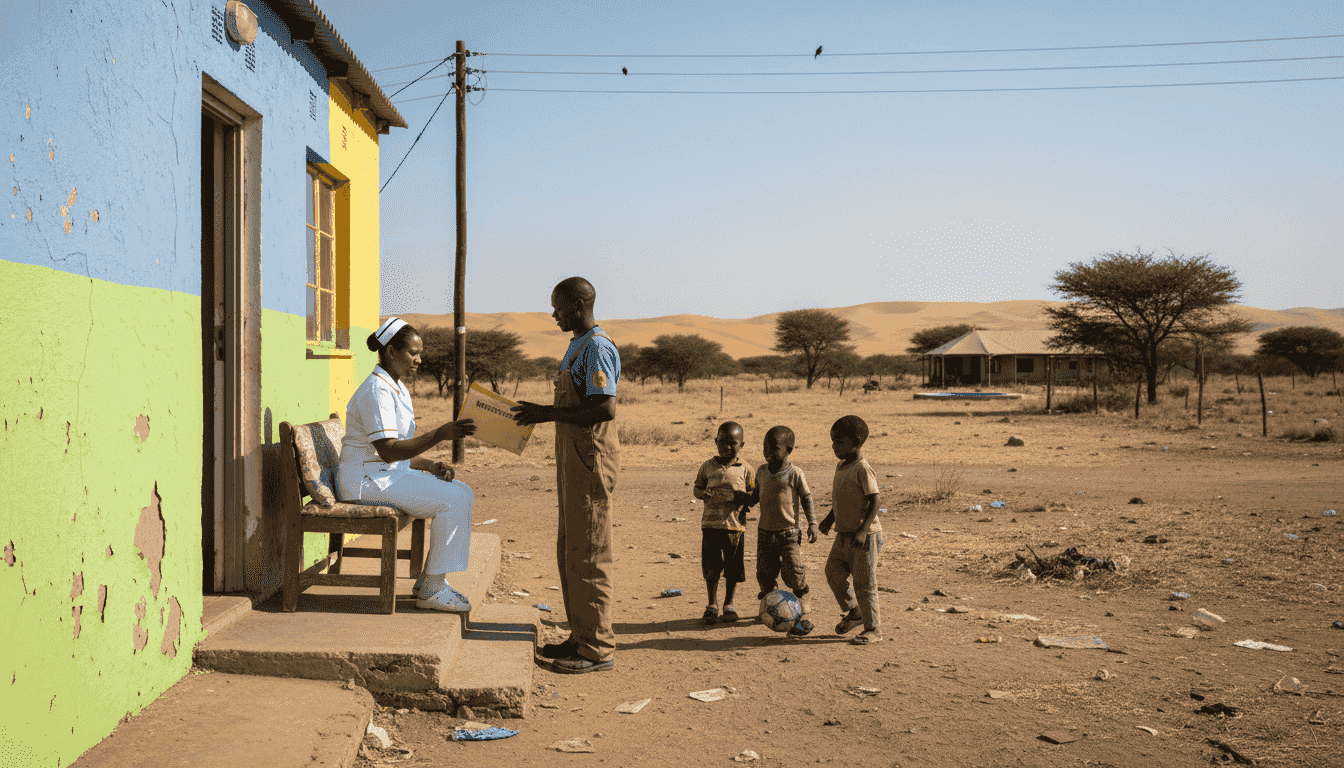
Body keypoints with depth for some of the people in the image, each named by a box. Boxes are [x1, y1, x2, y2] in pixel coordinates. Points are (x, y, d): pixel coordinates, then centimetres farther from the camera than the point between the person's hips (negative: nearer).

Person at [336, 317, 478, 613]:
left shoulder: (399, 388, 15)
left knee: (463, 492, 0)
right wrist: (439, 435, -33)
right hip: (367, 480, -10)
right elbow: (388, 452, -27)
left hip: (391, 475, 10)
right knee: (453, 500, -19)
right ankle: (431, 590, -11)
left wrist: (430, 465, 2)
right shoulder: (377, 390, -18)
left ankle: (429, 580, 3)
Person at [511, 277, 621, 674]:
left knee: (587, 555, -5)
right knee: (569, 552, 15)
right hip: (573, 459, 11)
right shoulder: (579, 345, 18)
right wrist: (540, 411, 14)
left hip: (591, 462, -11)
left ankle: (598, 649, 3)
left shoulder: (597, 348, -15)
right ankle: (582, 637, 24)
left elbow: (604, 409, -25)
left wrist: (550, 414, -19)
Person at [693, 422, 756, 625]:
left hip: (735, 526, 0)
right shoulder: (708, 466, 6)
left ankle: (729, 605, 25)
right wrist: (702, 493, -11)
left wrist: (745, 498, -16)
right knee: (711, 568, 3)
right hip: (711, 524, 0)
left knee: (733, 569, 8)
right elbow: (696, 488, 12)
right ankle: (712, 606, 17)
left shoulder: (746, 469, 3)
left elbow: (755, 493, 6)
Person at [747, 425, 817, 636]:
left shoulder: (795, 474, -7)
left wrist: (812, 524, -3)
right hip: (765, 532, 5)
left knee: (794, 576, -7)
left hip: (788, 533, -5)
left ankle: (803, 617, 2)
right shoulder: (762, 472, 7)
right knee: (765, 575, 8)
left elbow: (806, 498, 0)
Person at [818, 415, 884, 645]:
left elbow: (874, 502, -21)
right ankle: (853, 612, 29)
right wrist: (830, 519, 21)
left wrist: (862, 531, -27)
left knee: (864, 583, -1)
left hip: (865, 536, -8)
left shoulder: (863, 470, -17)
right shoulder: (841, 467, 10)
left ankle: (872, 629, 12)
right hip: (844, 534, 9)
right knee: (833, 572, 10)